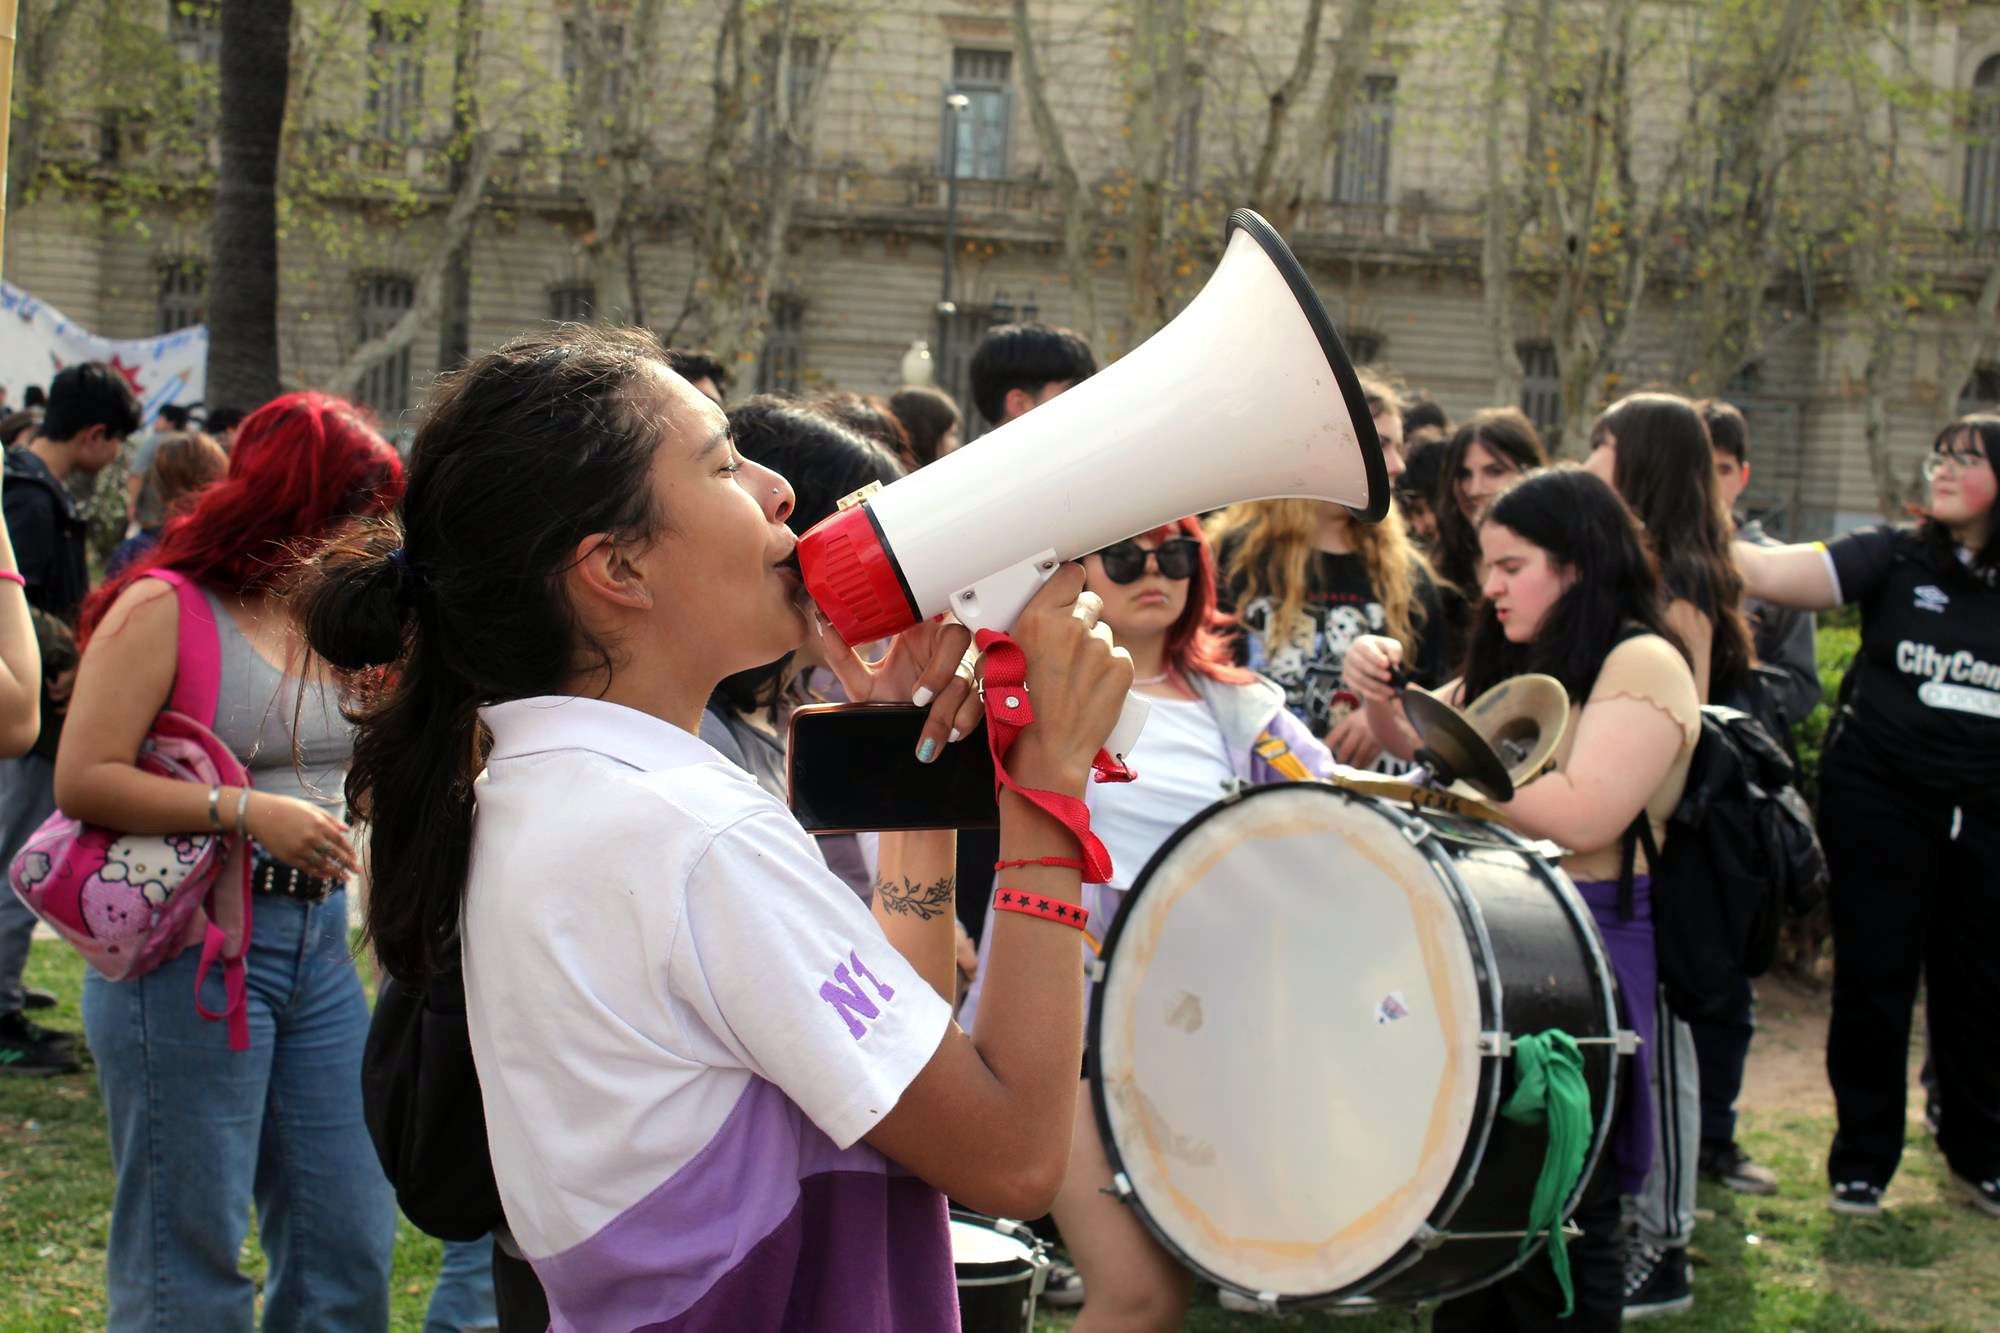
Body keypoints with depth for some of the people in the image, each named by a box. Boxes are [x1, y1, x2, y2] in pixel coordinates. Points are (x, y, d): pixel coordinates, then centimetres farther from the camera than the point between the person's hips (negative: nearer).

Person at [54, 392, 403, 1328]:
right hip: (194, 951, -7)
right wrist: (248, 812, -22)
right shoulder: (164, 610, -8)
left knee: (349, 1248, 8)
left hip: (318, 942, 7)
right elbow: (81, 781, -16)